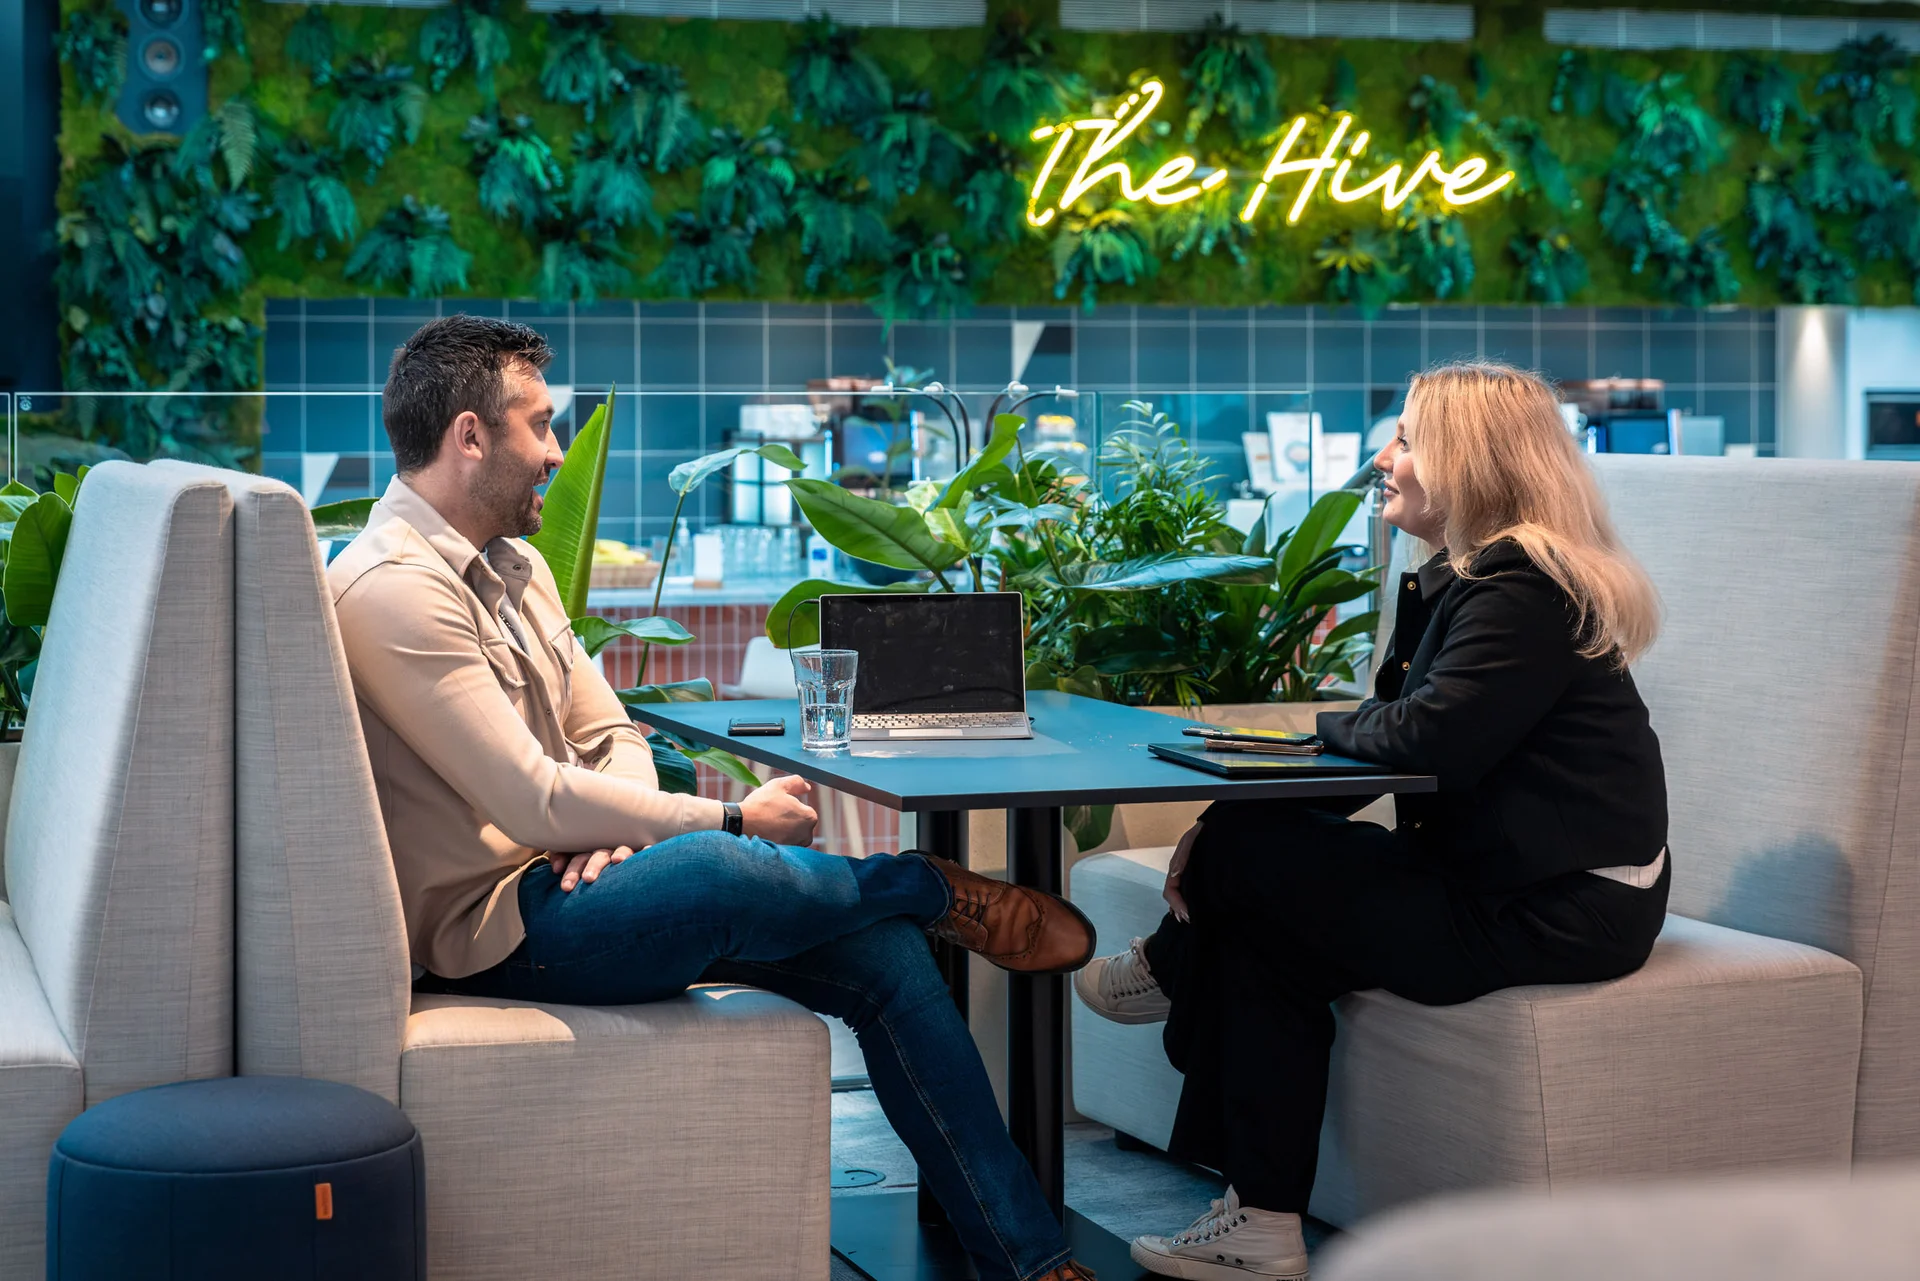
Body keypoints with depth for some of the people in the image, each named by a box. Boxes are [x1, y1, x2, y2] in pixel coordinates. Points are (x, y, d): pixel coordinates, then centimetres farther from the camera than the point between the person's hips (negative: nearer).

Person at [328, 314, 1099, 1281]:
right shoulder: (393, 592, -17)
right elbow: (536, 805, -23)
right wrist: (732, 820, -15)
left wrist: (615, 827, -9)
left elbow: (609, 735, 16)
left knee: (883, 956, -6)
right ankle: (951, 897, -3)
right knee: (721, 870, -36)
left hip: (565, 877, 9)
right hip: (493, 926, -9)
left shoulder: (513, 566, 14)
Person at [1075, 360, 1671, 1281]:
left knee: (1257, 867, -9)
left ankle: (1171, 970, 27)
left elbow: (1430, 738, -28)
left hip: (1558, 910, -10)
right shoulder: (1453, 581, 16)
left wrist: (1334, 725, -4)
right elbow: (1392, 740, 11)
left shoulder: (1525, 587, -17)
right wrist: (1227, 831, 0)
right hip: (1497, 872, 10)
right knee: (1260, 932, 1)